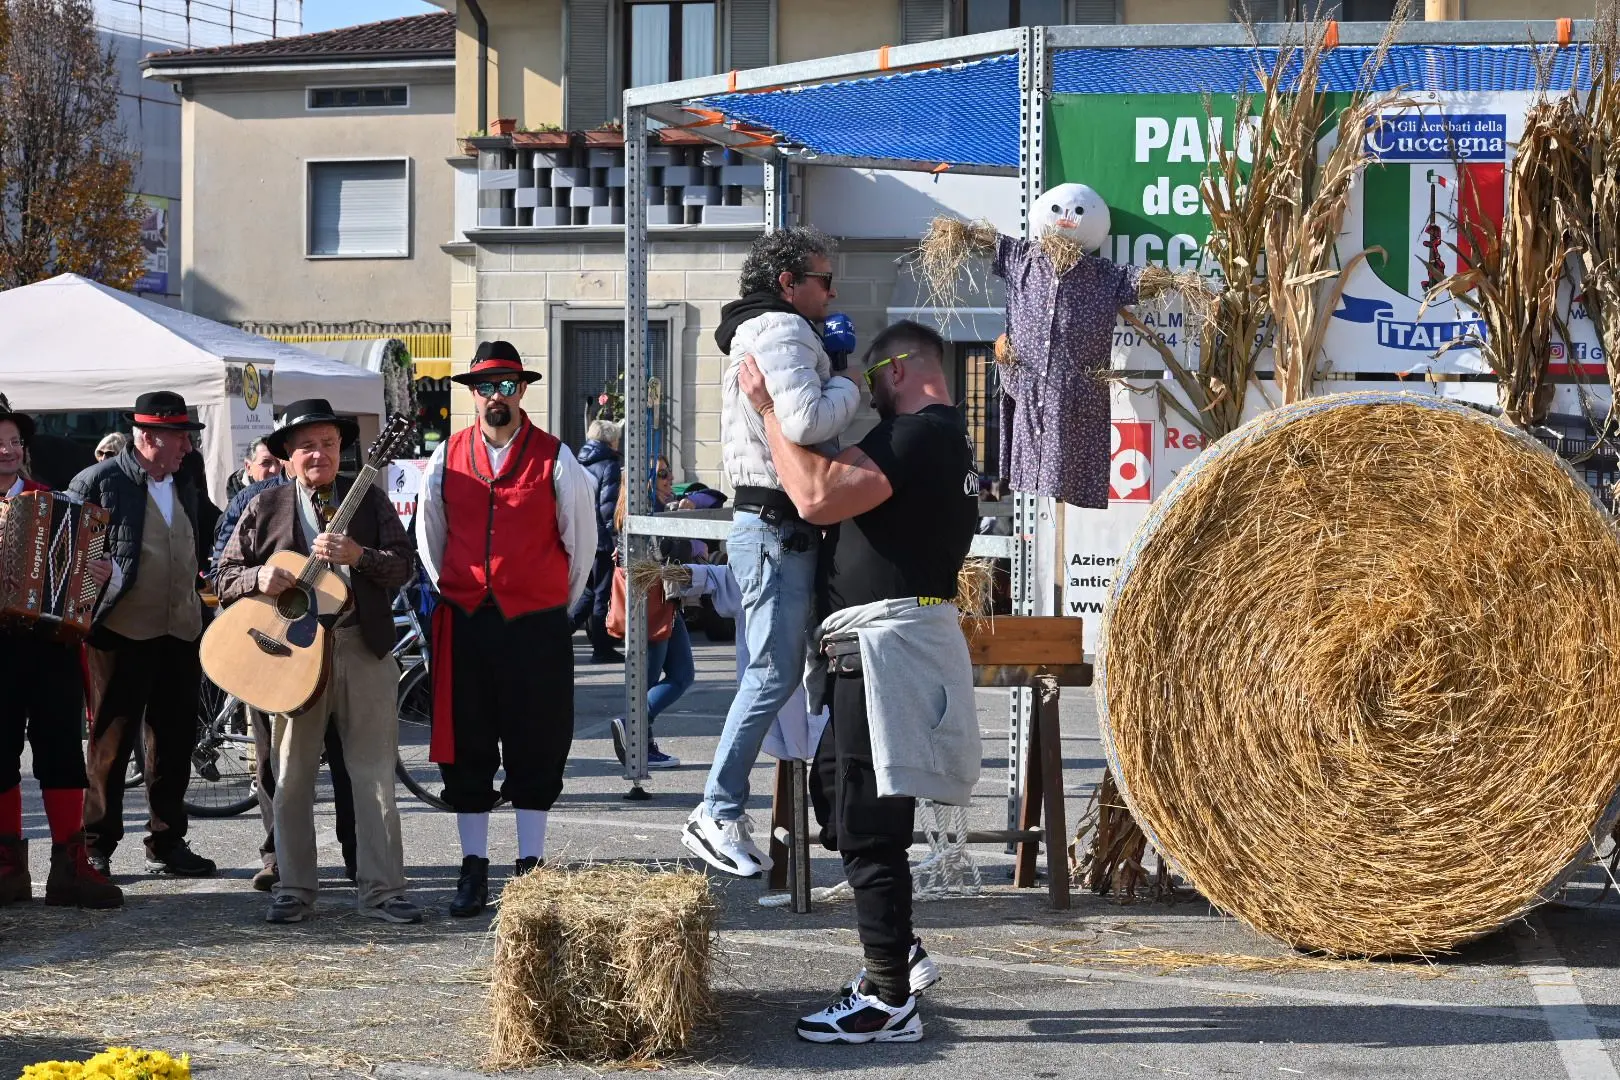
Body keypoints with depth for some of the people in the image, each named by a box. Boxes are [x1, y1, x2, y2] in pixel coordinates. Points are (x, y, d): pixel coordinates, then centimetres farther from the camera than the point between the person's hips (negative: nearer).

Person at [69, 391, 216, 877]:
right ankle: (96, 846, 6)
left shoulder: (184, 488, 15)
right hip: (124, 632, -6)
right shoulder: (100, 481, -6)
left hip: (180, 634, 6)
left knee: (175, 740, 9)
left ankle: (167, 842, 18)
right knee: (112, 741, -1)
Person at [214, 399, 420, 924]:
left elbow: (404, 565, -1)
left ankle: (381, 889, 4)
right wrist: (259, 578, -15)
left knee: (375, 775, 1)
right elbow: (224, 577, 6)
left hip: (365, 648, 0)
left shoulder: (370, 501, 9)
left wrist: (358, 555, -18)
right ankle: (295, 888, 12)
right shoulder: (265, 507, 7)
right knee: (292, 778, 4)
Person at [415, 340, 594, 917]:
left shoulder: (556, 460, -2)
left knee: (535, 750, 3)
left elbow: (581, 541, 8)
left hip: (536, 624, -2)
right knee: (465, 749, 5)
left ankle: (530, 866, 11)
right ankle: (473, 869, 12)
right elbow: (429, 537, 17)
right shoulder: (446, 459, 4)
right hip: (463, 623, 2)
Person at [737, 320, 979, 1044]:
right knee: (839, 798, 18)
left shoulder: (917, 435, -14)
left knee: (867, 822, -7)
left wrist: (768, 408, -15)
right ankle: (898, 953, 23)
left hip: (887, 637, -11)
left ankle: (889, 1001, -4)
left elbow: (818, 496, -24)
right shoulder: (953, 438, 19)